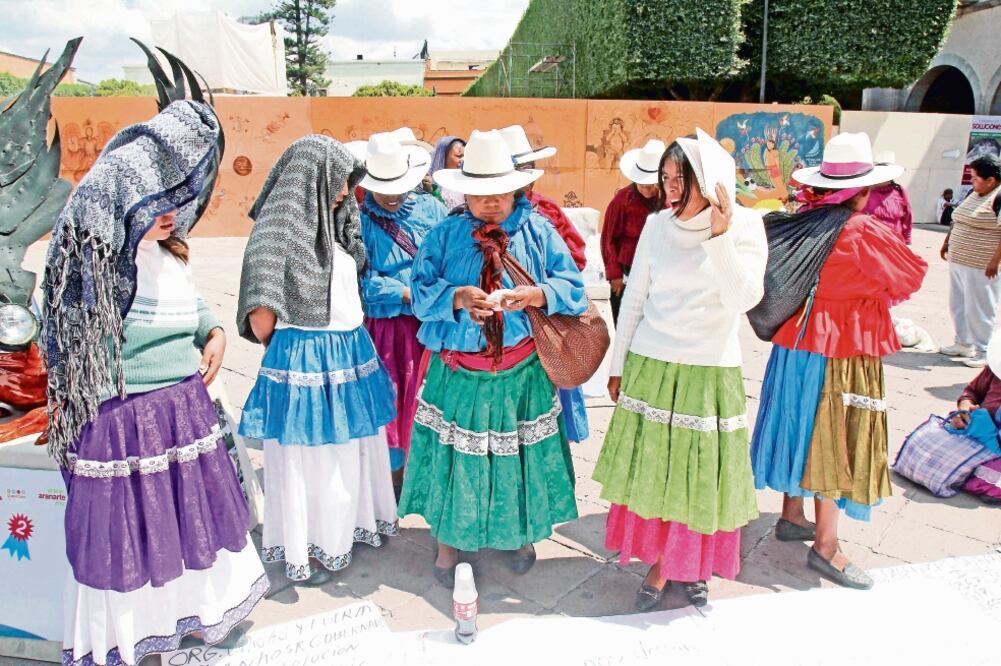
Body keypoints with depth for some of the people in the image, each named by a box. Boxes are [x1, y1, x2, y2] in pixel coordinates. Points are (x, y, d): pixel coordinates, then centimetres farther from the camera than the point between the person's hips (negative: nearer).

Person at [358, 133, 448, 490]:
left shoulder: (431, 208, 7)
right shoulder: (358, 221, -2)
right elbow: (363, 281, -9)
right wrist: (412, 294, -13)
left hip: (432, 324, 2)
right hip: (384, 329, -2)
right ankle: (394, 481, 20)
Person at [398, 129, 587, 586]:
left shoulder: (539, 232, 1)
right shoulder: (444, 236, 1)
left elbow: (572, 285, -4)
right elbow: (421, 290, -6)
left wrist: (536, 295, -24)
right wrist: (459, 297, -25)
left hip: (523, 373, 1)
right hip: (458, 372, 0)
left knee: (519, 453, 12)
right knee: (454, 456, 8)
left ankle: (521, 532, 37)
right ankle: (448, 539, 29)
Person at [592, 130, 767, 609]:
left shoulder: (745, 226, -6)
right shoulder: (657, 226, 0)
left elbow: (744, 300, -19)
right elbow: (634, 299, 6)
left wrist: (720, 234, -25)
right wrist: (618, 366, 9)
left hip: (710, 372, -2)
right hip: (650, 367, 2)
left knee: (699, 475, 8)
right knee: (651, 471, 8)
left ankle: (695, 566, 31)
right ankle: (659, 562, 27)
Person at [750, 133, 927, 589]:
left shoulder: (798, 224, 0)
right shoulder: (866, 233, -18)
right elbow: (913, 277, -5)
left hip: (794, 344, 7)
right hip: (843, 352, -7)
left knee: (801, 429, 18)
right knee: (833, 440, 2)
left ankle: (791, 517, 33)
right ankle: (825, 547, 11)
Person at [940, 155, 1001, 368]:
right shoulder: (973, 194, 12)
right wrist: (947, 242, 20)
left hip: (981, 267, -9)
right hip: (958, 262, 9)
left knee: (979, 309, -1)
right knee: (958, 305, 16)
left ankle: (983, 352, 11)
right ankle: (963, 344, 29)